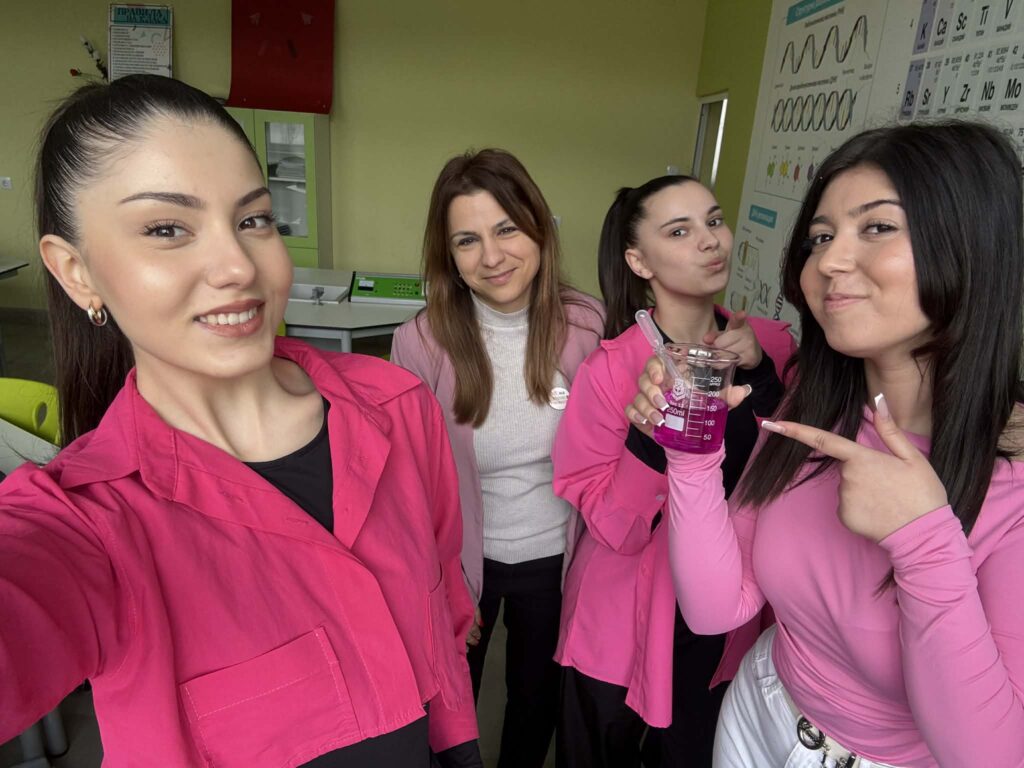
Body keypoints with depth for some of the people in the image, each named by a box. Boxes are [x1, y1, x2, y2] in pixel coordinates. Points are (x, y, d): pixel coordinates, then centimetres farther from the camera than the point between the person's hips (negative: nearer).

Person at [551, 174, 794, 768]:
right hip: (626, 627, -3)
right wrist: (649, 434, -35)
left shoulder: (770, 345, -9)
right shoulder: (612, 367, -20)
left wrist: (762, 377, -21)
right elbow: (614, 528, -18)